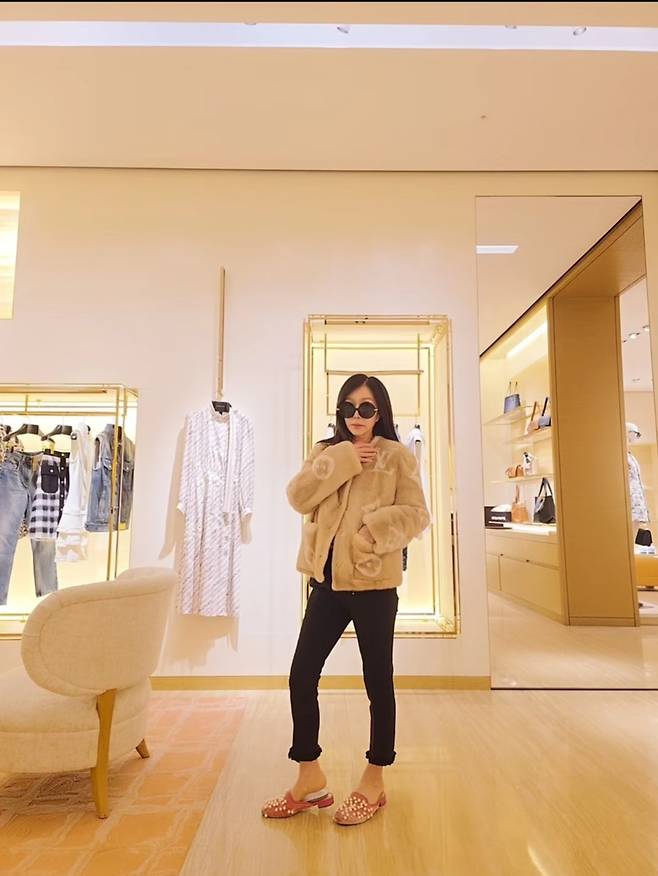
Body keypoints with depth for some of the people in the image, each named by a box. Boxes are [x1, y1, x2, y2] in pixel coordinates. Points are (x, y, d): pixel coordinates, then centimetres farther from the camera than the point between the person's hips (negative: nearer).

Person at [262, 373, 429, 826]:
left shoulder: (398, 456, 0)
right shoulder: (328, 453, 11)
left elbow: (417, 514, -6)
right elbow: (299, 497, -4)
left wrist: (375, 528, -21)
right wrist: (341, 461, -11)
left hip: (374, 581, -4)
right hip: (328, 580, 4)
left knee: (378, 681, 9)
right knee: (302, 676, 6)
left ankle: (375, 780, 30)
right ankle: (311, 777, 27)